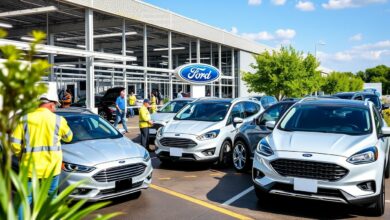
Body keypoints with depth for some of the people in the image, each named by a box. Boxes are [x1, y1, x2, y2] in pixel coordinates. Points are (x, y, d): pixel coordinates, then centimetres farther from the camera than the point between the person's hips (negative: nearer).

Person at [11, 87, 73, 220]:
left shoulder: (26, 119, 0)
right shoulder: (58, 120, -2)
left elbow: (14, 143, -1)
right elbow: (68, 137, 14)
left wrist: (20, 156, 15)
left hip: (30, 166, 1)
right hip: (51, 166, 0)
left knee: (26, 198, 10)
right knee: (51, 197, 15)